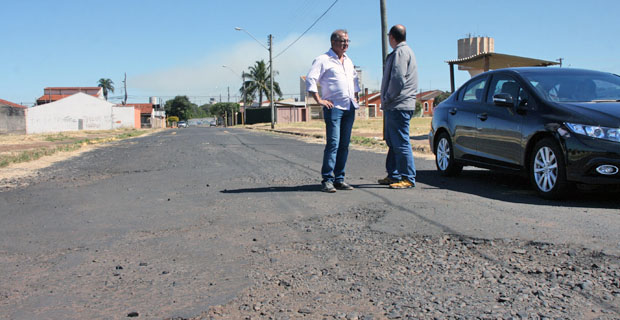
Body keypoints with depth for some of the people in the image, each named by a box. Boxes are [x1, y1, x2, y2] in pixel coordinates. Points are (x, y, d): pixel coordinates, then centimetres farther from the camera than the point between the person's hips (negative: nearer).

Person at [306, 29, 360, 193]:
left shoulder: (348, 60, 22)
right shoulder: (323, 59, -1)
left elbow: (355, 79, 36)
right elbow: (310, 79, -9)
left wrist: (356, 97, 24)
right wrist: (319, 100, -13)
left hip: (349, 107, 7)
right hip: (334, 107, -7)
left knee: (344, 144, 6)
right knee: (333, 143, -13)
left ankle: (339, 179, 11)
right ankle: (327, 180, -9)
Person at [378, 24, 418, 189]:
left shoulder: (400, 52, -11)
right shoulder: (405, 51, 22)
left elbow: (398, 79, -21)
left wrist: (387, 99, -11)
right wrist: (387, 102, 17)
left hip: (399, 106, -11)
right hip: (395, 107, 11)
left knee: (401, 143, -8)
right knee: (392, 142, 15)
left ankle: (408, 178, -5)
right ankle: (393, 175, 22)